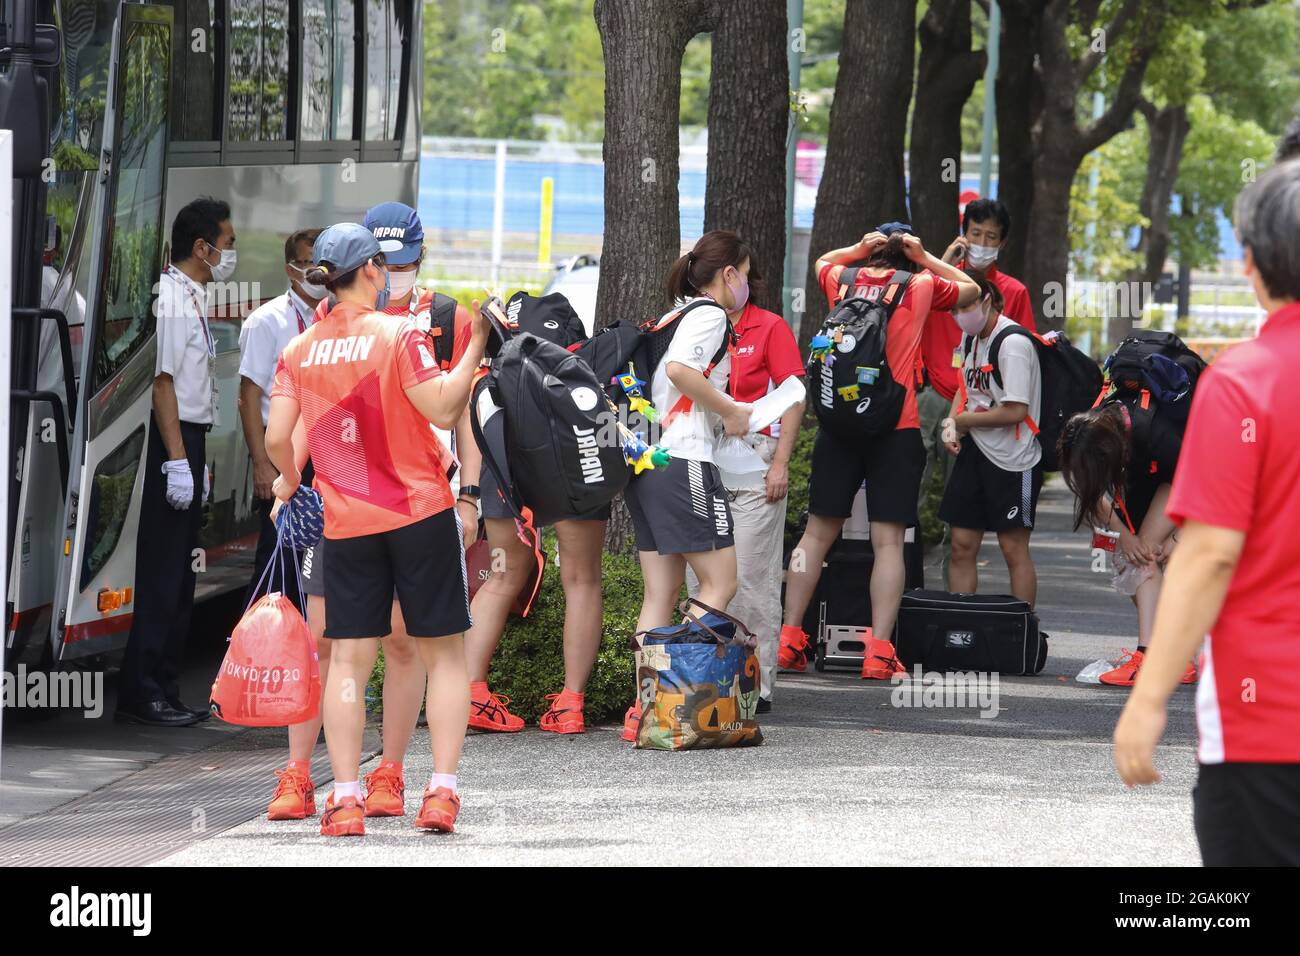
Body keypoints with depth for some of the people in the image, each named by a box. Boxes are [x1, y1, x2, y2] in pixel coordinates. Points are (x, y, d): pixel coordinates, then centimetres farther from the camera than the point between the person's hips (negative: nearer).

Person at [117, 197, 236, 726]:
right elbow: (162, 381, -20)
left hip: (186, 443, 11)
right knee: (162, 575, -9)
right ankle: (143, 695, -8)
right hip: (171, 444, -11)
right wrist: (178, 459, -23)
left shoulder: (192, 298, 18)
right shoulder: (170, 299, -14)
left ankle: (163, 690, 16)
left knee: (179, 577, 12)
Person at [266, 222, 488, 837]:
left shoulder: (299, 352, 3)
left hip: (347, 524, 3)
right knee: (444, 653, 6)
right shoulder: (397, 335, -8)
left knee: (348, 662, 4)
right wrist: (476, 347, -10)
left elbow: (277, 438, -2)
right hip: (421, 513, -3)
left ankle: (345, 802, -3)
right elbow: (443, 409, -16)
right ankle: (441, 793, -3)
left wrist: (289, 481, 17)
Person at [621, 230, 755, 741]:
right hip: (685, 463, -9)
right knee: (720, 584, -3)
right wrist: (729, 410, -11)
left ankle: (644, 708, 3)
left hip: (645, 464, 9)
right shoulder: (710, 315, -5)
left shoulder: (675, 316, 21)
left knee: (661, 593, 7)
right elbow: (679, 369, -23)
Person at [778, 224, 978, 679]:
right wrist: (924, 258, 20)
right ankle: (878, 650, -9)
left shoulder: (844, 279, 9)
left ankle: (790, 639, 8)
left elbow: (823, 261, 34)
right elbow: (970, 289, 24)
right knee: (888, 541, -3)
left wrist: (859, 249, 20)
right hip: (897, 429, -2)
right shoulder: (922, 286, 4)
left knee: (818, 533, 9)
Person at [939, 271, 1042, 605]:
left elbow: (1016, 411, -21)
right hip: (974, 451, 8)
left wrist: (963, 420, -10)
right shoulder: (970, 337, 9)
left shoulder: (1013, 343, -18)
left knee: (1014, 547, -2)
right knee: (962, 545, 5)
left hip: (1012, 457, -8)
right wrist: (952, 422, 2)